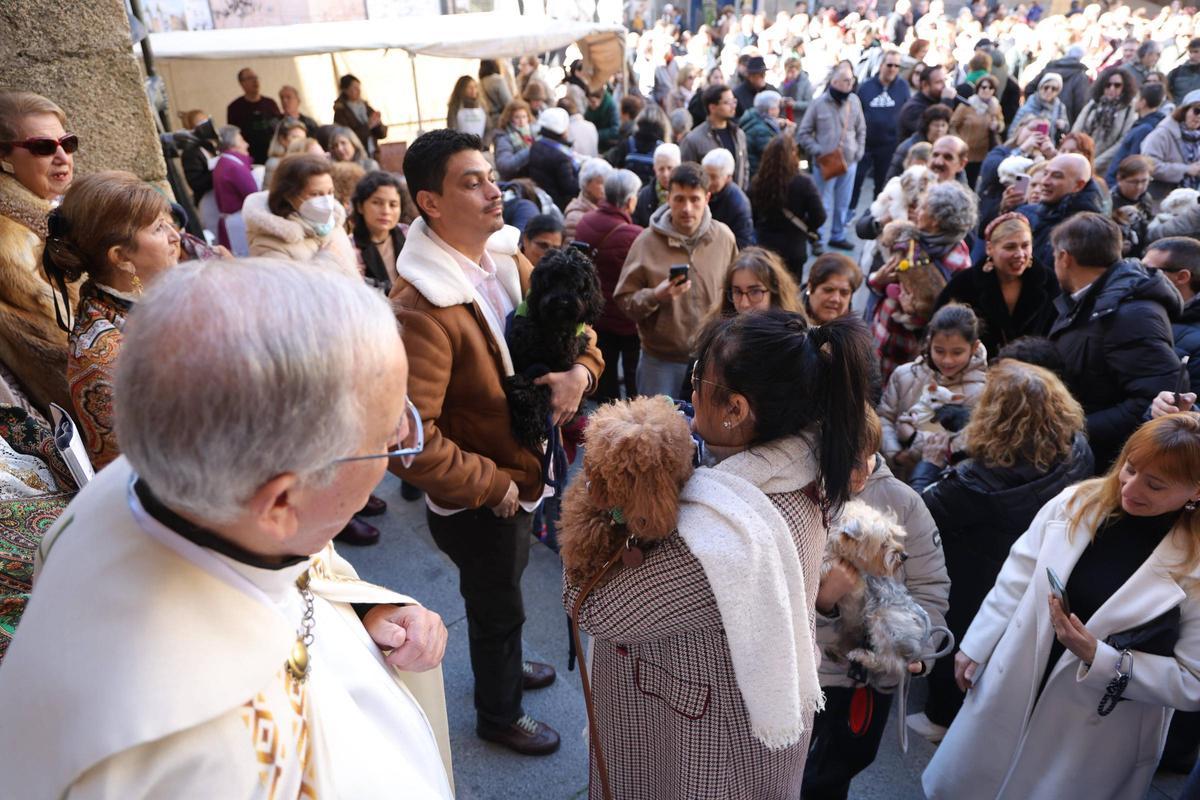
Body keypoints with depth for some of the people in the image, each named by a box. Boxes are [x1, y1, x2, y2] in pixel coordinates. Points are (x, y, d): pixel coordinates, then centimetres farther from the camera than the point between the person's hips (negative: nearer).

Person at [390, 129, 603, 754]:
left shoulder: (508, 262, -5)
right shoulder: (421, 309, -31)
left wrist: (581, 370, -17)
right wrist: (494, 486, -23)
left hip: (521, 476, 7)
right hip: (474, 503, -7)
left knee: (503, 583, 31)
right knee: (498, 606, 17)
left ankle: (503, 664, 62)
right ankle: (497, 714, 48)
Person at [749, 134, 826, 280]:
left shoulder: (757, 182, -10)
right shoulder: (803, 183, -17)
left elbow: (751, 215, -3)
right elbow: (819, 216, -15)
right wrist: (806, 229, 5)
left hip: (763, 247, 2)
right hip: (793, 249, -2)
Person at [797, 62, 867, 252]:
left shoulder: (854, 100, 2)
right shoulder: (819, 103, -8)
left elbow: (861, 129, 14)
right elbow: (803, 133, -2)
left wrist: (859, 151, 4)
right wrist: (817, 151, -10)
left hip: (849, 162, 4)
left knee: (843, 204, 13)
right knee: (823, 204, 0)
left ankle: (838, 236, 28)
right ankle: (819, 241, 10)